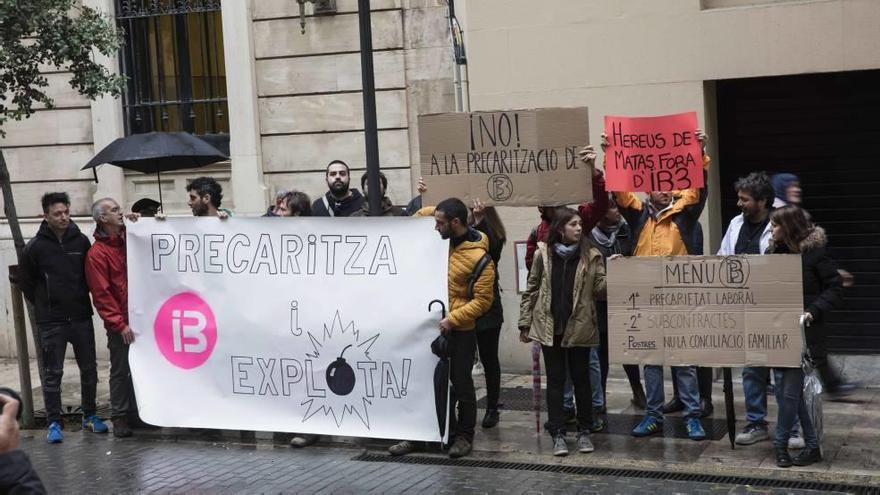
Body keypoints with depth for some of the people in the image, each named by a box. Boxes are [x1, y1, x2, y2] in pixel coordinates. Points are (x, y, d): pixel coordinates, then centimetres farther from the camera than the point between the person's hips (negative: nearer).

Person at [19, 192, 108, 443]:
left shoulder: (81, 241, 0)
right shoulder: (35, 247, -7)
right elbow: (27, 283, 5)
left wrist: (81, 299, 8)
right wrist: (44, 306, 5)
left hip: (81, 318, 3)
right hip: (51, 323, -3)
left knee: (89, 369, 10)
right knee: (52, 373, 2)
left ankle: (90, 415, 24)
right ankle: (54, 422, 11)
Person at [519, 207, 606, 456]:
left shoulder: (591, 256, -1)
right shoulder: (543, 254, 0)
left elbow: (600, 288, -5)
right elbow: (531, 289, 5)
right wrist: (525, 323, 3)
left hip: (579, 327, 0)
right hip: (549, 327, 0)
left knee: (581, 379, 8)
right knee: (555, 380, 5)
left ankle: (584, 432, 18)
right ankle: (558, 434, 10)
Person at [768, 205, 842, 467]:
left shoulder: (815, 251, -8)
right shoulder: (774, 251, 10)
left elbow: (834, 288, -8)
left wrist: (813, 312, -19)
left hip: (802, 333, -7)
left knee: (790, 391, -4)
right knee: (786, 388, 7)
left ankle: (781, 443, 10)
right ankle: (812, 444, 17)